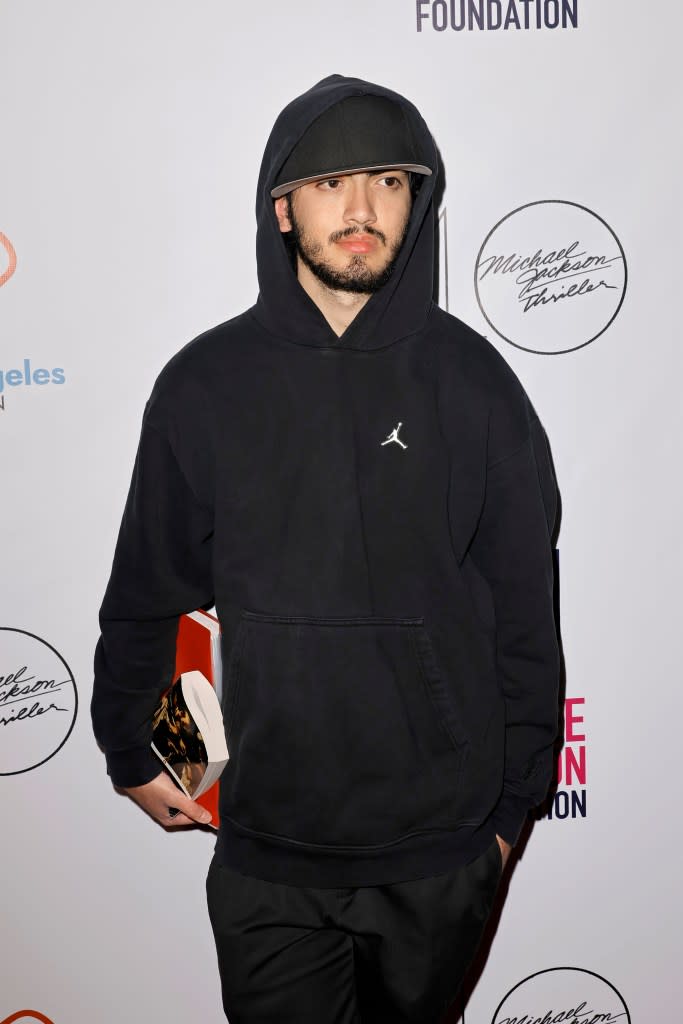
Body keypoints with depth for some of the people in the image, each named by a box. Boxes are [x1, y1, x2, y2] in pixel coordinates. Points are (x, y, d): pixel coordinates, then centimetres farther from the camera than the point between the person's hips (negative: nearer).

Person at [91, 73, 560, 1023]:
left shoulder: (472, 380, -5)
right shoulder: (205, 384, -5)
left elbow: (524, 609, 0)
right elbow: (145, 594, 6)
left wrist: (515, 802, 5)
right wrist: (127, 752, 14)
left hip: (442, 848, 1)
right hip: (268, 851, -1)